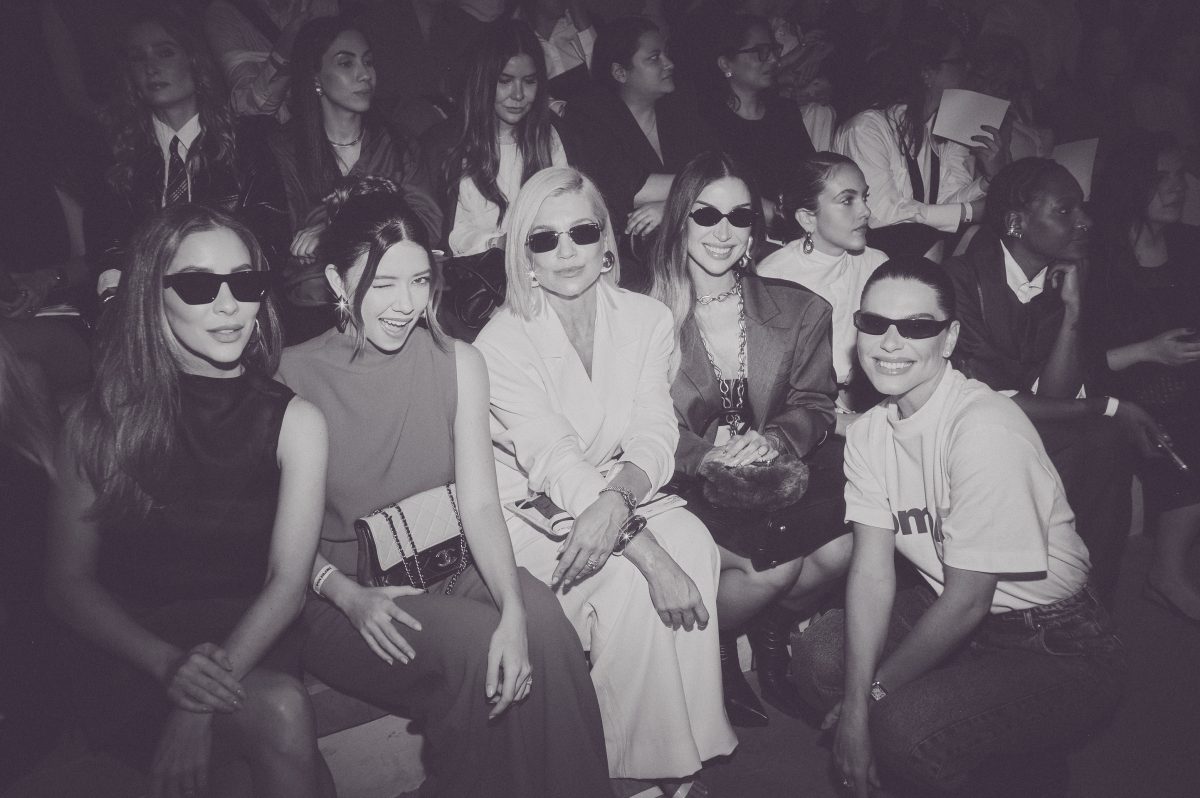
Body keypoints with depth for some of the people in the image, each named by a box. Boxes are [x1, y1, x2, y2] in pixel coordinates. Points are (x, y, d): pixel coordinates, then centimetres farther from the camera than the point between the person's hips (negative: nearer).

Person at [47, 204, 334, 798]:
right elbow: (68, 582, 1)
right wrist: (169, 663, -17)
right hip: (130, 665, -1)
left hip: (248, 649, 1)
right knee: (282, 711, -29)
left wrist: (205, 698, -22)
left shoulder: (293, 421, 0)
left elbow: (288, 582, -7)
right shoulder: (98, 421, -1)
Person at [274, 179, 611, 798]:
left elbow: (479, 503, -7)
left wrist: (513, 609, -23)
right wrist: (351, 596, -22)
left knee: (542, 620, -27)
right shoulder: (294, 376, -7)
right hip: (342, 594, -2)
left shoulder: (457, 363, 1)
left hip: (449, 566, 3)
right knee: (475, 642, -29)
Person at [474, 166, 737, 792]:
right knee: (631, 582, -29)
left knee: (694, 544, -26)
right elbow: (555, 464, -24)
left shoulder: (647, 319, 1)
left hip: (621, 497, 4)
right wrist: (649, 553, -34)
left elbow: (654, 435, -8)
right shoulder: (503, 342, -14)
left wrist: (616, 503, -31)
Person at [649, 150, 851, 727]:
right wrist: (705, 456, -23)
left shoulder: (797, 311, 7)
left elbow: (814, 404, 6)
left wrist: (773, 439, -16)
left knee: (846, 542, -23)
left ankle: (770, 636, 10)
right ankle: (713, 654, 7)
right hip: (686, 484, -4)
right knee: (775, 565, -27)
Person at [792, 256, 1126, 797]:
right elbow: (872, 571, -6)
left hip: (1057, 650, -7)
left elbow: (968, 601, -22)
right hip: (948, 611, 8)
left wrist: (873, 692, -12)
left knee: (907, 728, -27)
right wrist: (855, 705, -17)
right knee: (820, 654, -5)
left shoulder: (986, 430, -25)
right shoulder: (869, 431, -2)